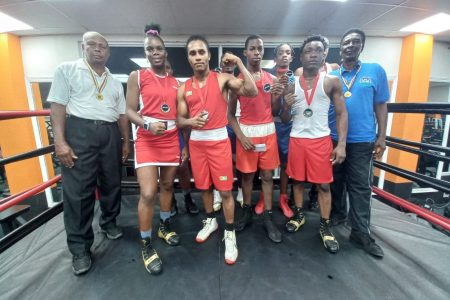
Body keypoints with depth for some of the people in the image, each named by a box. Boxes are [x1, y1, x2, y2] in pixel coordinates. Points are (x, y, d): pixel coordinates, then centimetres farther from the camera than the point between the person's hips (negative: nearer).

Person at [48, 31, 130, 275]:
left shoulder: (115, 82, 18)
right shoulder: (67, 70, 6)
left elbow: (122, 114, 16)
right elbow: (58, 106, -3)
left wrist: (126, 141, 10)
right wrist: (60, 141, -13)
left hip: (110, 134, 5)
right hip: (79, 131, -4)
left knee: (111, 184, 11)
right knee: (78, 190, -2)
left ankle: (109, 223, 34)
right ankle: (79, 248, 11)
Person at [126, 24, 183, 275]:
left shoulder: (175, 82, 12)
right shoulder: (137, 76, 3)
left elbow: (180, 115, 12)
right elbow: (130, 111, -2)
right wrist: (148, 124, -23)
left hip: (172, 139, 4)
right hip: (147, 140, -4)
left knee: (168, 185, 13)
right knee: (148, 193, -10)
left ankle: (165, 226, 35)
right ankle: (146, 245, 10)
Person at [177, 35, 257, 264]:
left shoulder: (222, 79, -1)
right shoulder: (184, 88, 7)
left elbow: (252, 92, -14)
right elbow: (180, 120, 8)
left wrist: (239, 63, -14)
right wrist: (190, 121, -14)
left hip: (219, 141, -3)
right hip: (196, 142, 4)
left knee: (225, 190, -1)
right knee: (203, 186, 15)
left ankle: (230, 234, 17)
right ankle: (210, 221, 38)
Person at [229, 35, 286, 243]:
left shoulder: (272, 79, 7)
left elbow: (274, 111, 8)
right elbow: (230, 113, 0)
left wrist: (277, 97, -12)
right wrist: (240, 136, -11)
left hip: (268, 131, 3)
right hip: (246, 132, -2)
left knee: (267, 175, 6)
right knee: (247, 174, 7)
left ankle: (268, 218, 16)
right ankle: (247, 212, 26)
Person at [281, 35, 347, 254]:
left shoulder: (332, 82, 0)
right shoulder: (291, 85, 5)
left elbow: (341, 114, -1)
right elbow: (285, 120, 8)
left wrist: (342, 144, -10)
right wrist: (286, 106, -14)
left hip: (321, 140, -2)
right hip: (297, 139, 2)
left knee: (324, 184, 5)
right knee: (297, 180, 12)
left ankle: (325, 227, 21)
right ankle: (299, 215, 32)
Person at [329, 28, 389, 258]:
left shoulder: (375, 71, 4)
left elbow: (381, 105, 4)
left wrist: (382, 136, -2)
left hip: (362, 141, -1)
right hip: (332, 139, 2)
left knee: (361, 186, 3)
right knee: (335, 181, 14)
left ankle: (361, 233, 14)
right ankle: (337, 213, 35)